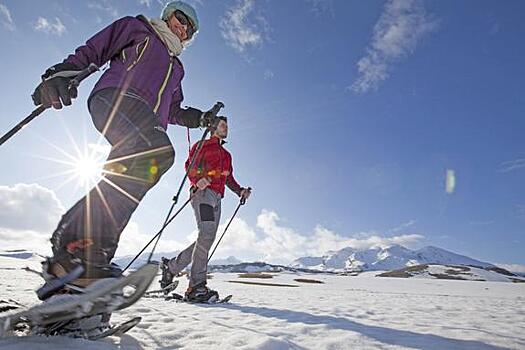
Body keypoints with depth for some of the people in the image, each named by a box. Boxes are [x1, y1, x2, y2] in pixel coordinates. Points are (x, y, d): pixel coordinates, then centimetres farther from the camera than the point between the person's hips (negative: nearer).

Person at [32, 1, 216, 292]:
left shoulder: (176, 67, 39)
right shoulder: (138, 28, 24)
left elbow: (172, 112, 34)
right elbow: (92, 51, 12)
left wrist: (199, 118, 18)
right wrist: (62, 72, -6)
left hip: (146, 123, 6)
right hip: (116, 96, -6)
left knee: (120, 191, -16)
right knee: (158, 153, -36)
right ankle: (78, 244, -37)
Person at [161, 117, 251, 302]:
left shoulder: (226, 155, 31)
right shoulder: (203, 145, 11)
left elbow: (229, 179, 26)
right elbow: (190, 165, -2)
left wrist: (240, 191, 7)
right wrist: (197, 180, -23)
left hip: (216, 198, 8)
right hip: (203, 192, -7)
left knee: (206, 239, 1)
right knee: (207, 234, -23)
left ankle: (171, 267, 19)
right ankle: (196, 286, -21)